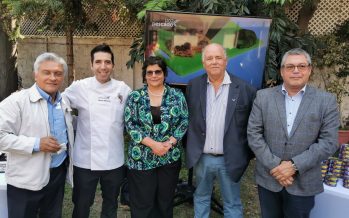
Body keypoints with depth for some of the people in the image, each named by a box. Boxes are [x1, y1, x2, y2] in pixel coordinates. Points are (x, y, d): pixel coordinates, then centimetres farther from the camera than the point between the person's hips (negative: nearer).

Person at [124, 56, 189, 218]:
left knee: (165, 201, 15)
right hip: (142, 158, -1)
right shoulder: (135, 97, -1)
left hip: (170, 157, 1)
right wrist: (152, 143, -16)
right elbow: (130, 124, -6)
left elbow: (184, 121, 0)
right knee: (142, 203, 8)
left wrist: (170, 142, -14)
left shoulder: (177, 95, 2)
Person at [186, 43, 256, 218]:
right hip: (201, 158, 3)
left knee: (232, 204, 14)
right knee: (201, 198, 21)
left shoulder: (244, 89, -8)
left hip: (229, 159, -2)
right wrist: (189, 148, 5)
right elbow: (187, 118, 6)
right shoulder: (193, 86, 0)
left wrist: (247, 154, -2)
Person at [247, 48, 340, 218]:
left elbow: (329, 142, -8)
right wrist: (274, 165, -13)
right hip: (268, 178, 1)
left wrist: (294, 165, -16)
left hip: (303, 183, -1)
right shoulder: (263, 96, -1)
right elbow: (253, 134, -5)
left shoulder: (326, 101, -3)